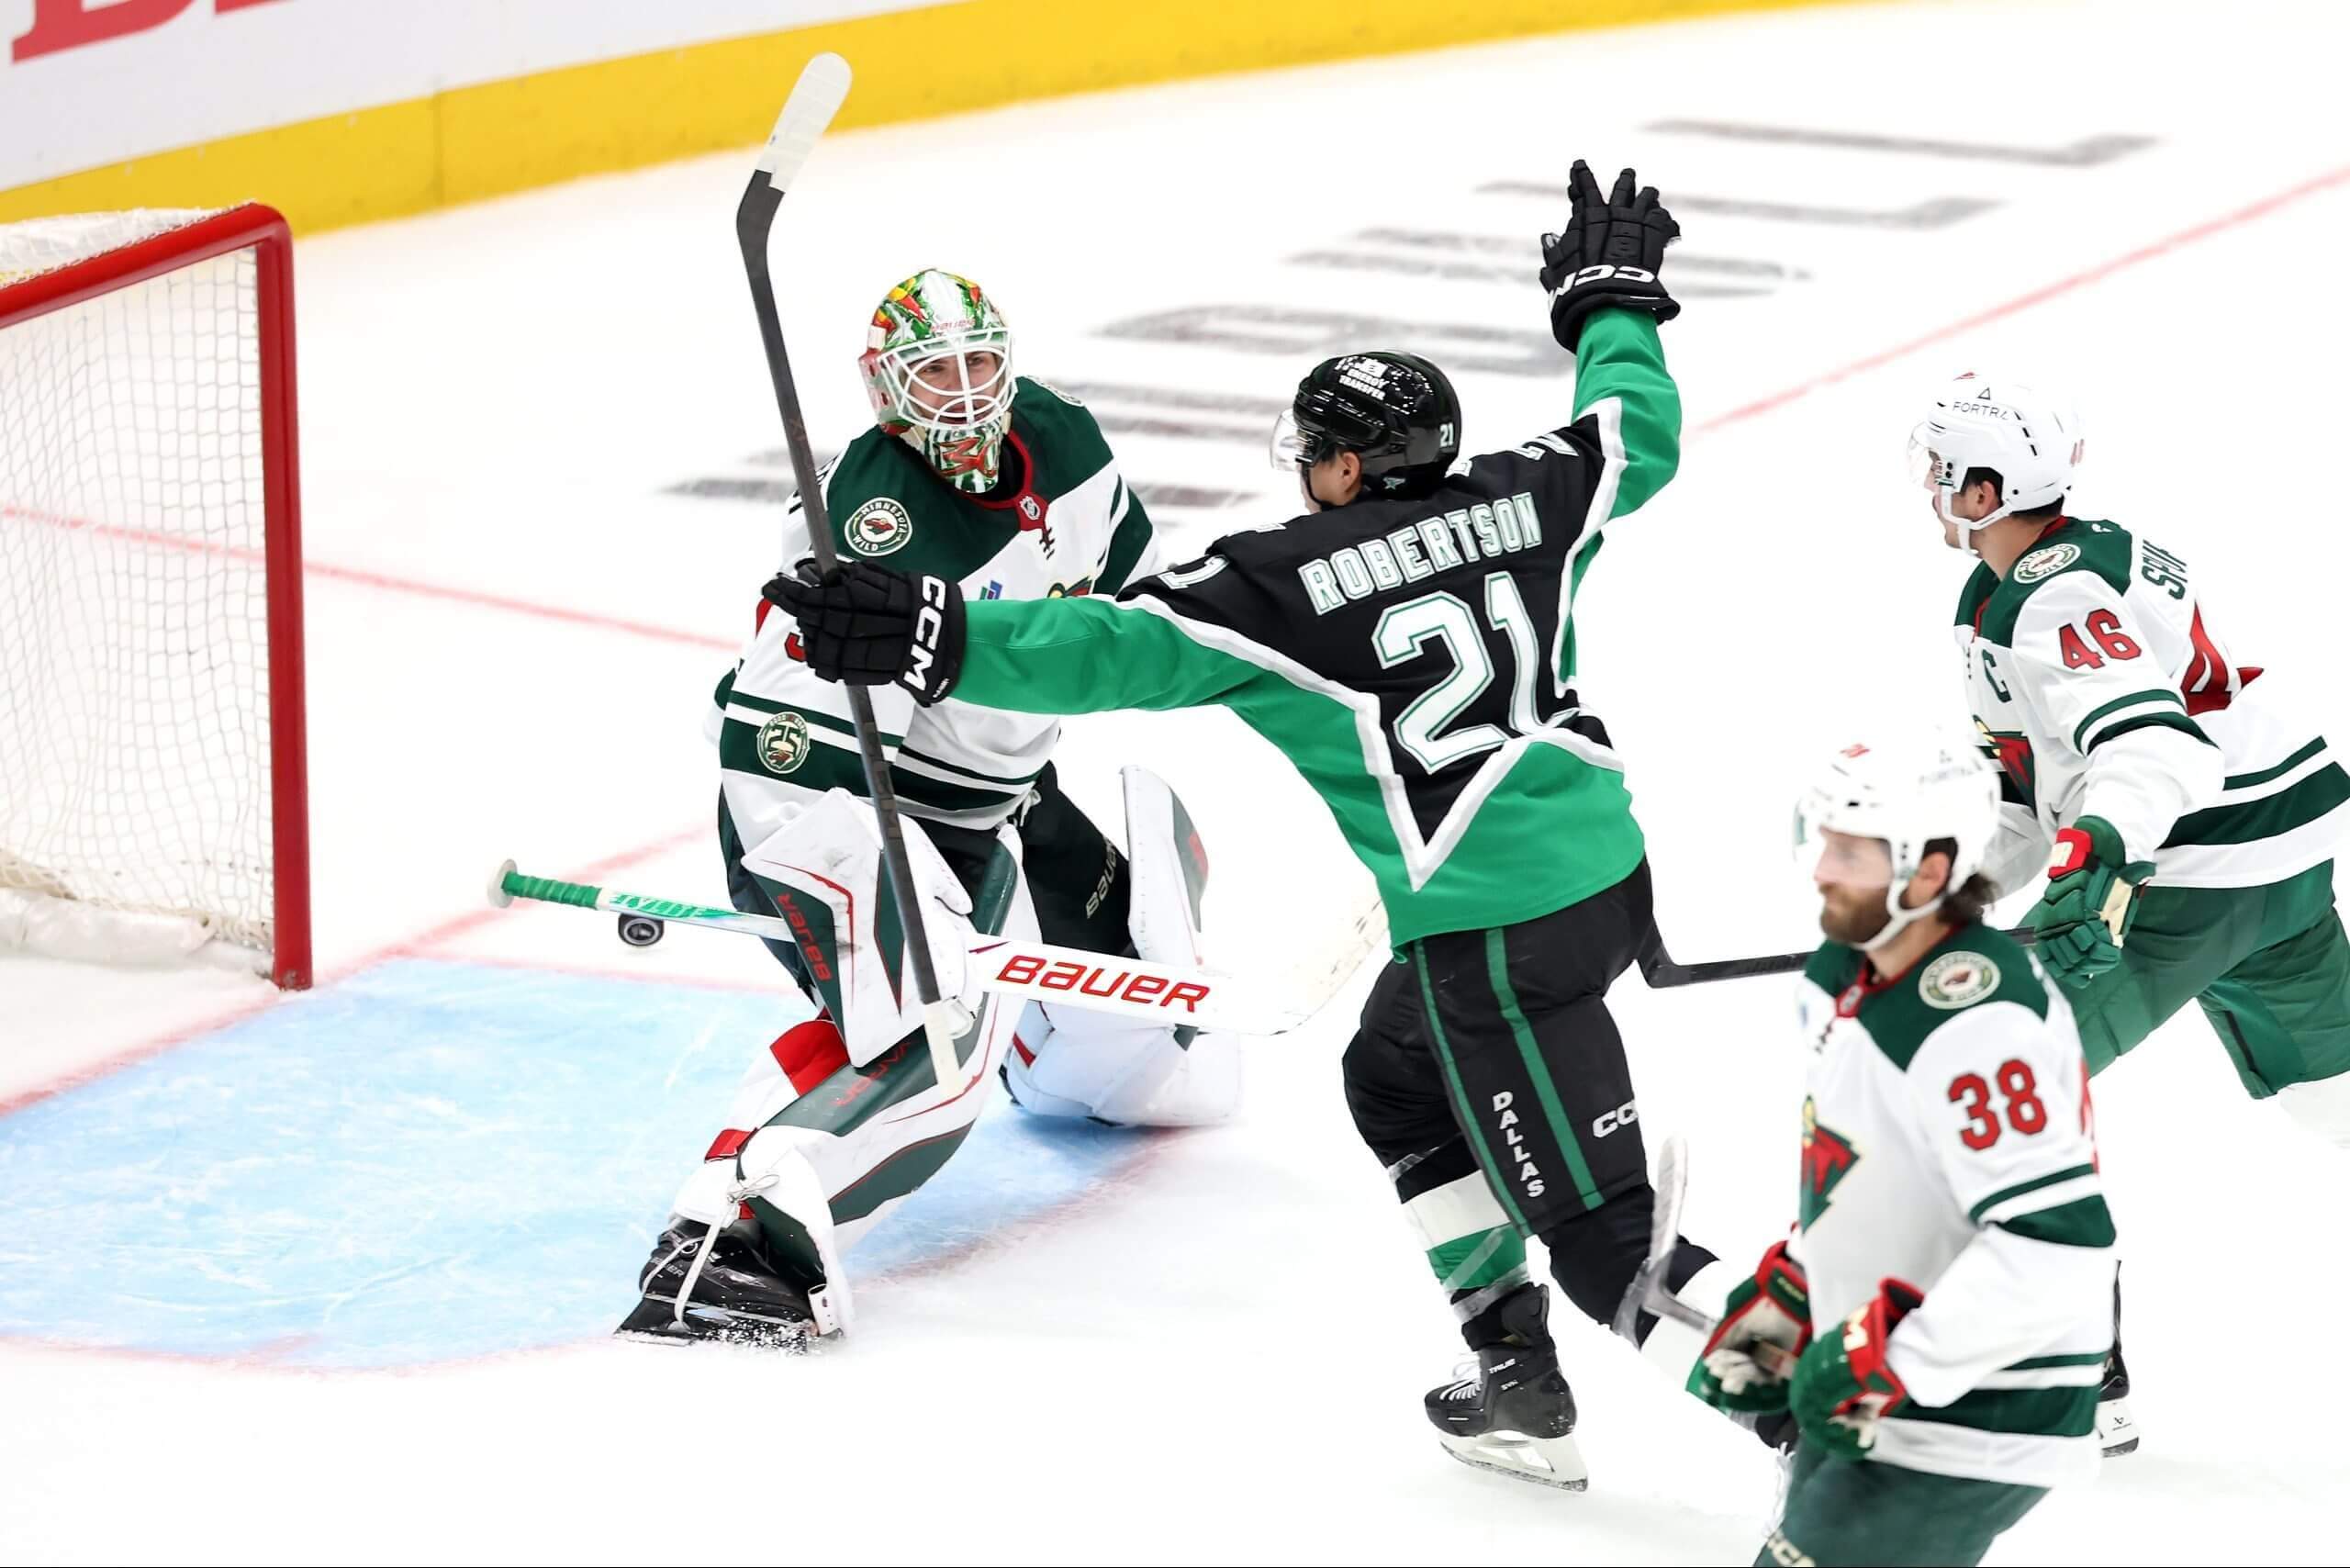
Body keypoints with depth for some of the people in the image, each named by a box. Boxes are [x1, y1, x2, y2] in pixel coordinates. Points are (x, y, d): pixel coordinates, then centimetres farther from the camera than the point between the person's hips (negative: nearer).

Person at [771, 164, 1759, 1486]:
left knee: (1597, 1218, -3)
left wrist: (938, 642, -18)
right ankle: (1520, 1386, 31)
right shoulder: (1523, 497, 5)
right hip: (1611, 870, 8)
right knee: (1398, 1082, 29)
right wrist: (1615, 302, 39)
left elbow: (1117, 648, -18)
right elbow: (1639, 435, 22)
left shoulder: (1283, 583, -12)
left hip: (1494, 935, -8)